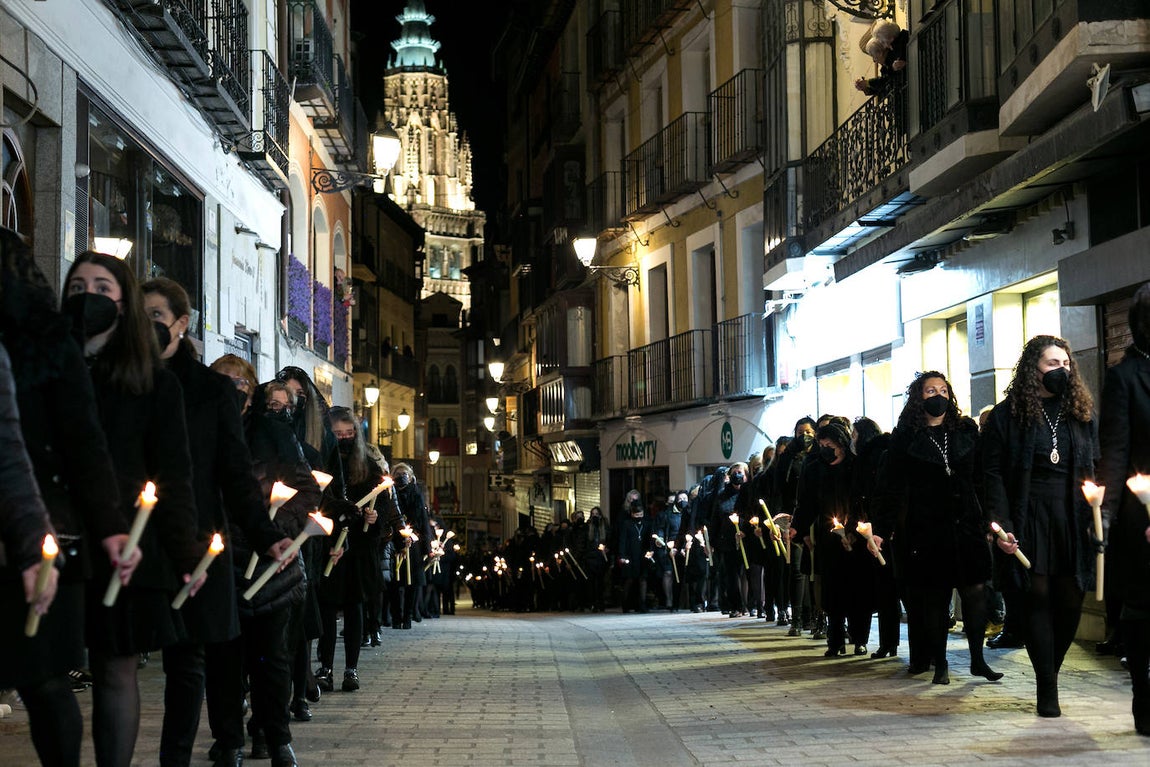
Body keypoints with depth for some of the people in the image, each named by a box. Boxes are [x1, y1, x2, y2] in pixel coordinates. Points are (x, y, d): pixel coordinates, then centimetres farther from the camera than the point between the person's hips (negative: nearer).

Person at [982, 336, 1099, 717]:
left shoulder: (1082, 413, 12)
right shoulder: (1008, 414, 1)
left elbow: (1096, 469, 11)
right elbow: (993, 474, -1)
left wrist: (1097, 520, -1)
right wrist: (1001, 526, -10)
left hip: (1073, 522, 3)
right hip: (1030, 521, -3)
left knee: (1071, 602, 1)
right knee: (1038, 597, -3)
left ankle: (1050, 671, 21)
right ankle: (1047, 689, 3)